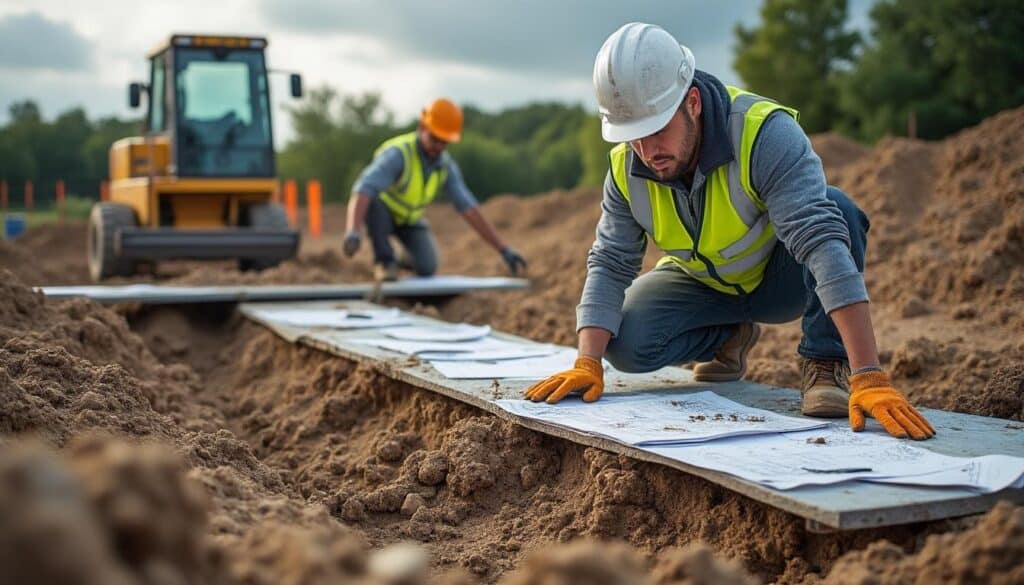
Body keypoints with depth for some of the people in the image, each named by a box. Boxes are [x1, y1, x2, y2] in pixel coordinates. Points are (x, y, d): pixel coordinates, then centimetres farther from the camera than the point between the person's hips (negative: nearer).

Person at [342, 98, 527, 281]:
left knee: (427, 268, -18)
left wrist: (504, 250, -20)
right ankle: (384, 260, -17)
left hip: (408, 219, 5)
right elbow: (363, 190, -47)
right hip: (380, 213, -4)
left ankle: (408, 259, 20)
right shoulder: (397, 153, -34)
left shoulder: (446, 167, -15)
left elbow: (470, 209, -14)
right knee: (374, 200, -39)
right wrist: (352, 231, -65)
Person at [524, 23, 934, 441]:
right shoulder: (626, 167, -18)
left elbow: (822, 241, -44)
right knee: (627, 345, -22)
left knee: (836, 210, -35)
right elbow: (610, 265, -14)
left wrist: (870, 377, -51)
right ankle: (731, 337, 9)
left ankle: (825, 364, -17)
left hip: (781, 277, -4)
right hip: (701, 284, 4)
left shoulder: (765, 133, -35)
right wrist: (588, 364, -29)